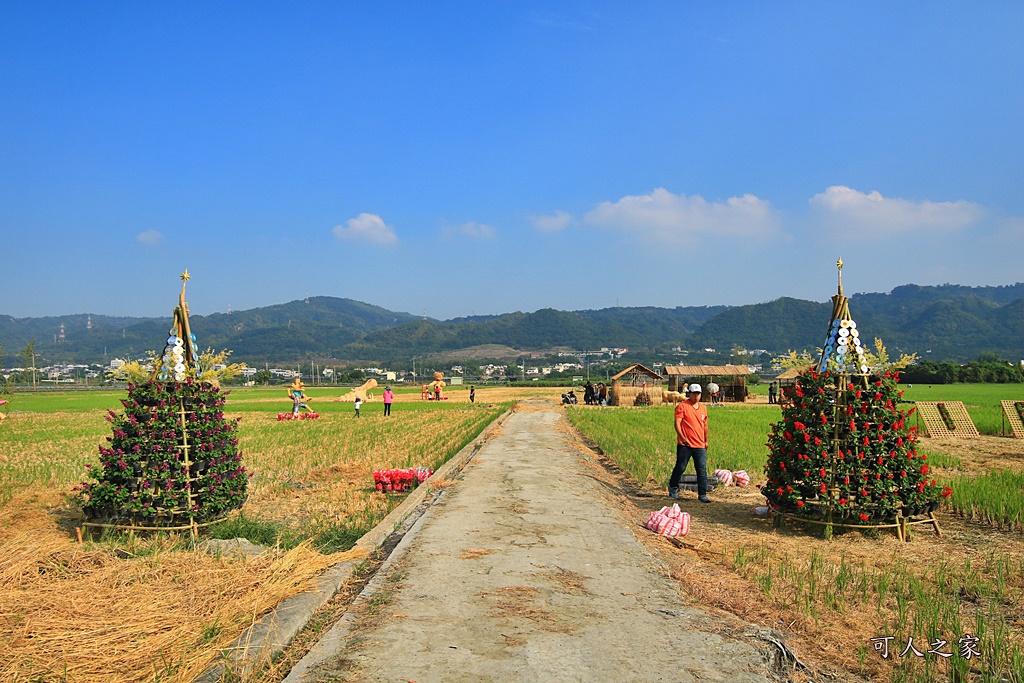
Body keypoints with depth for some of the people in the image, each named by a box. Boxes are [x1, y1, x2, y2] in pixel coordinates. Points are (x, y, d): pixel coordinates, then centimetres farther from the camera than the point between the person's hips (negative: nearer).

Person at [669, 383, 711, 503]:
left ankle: (702, 494, 3)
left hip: (700, 446, 4)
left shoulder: (703, 408, 13)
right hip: (684, 445, -4)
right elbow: (677, 423, -12)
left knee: (702, 470, -1)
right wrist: (682, 437, -24)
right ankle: (673, 487, 28)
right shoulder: (682, 406, -5)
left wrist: (706, 441, 26)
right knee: (680, 467, 6)